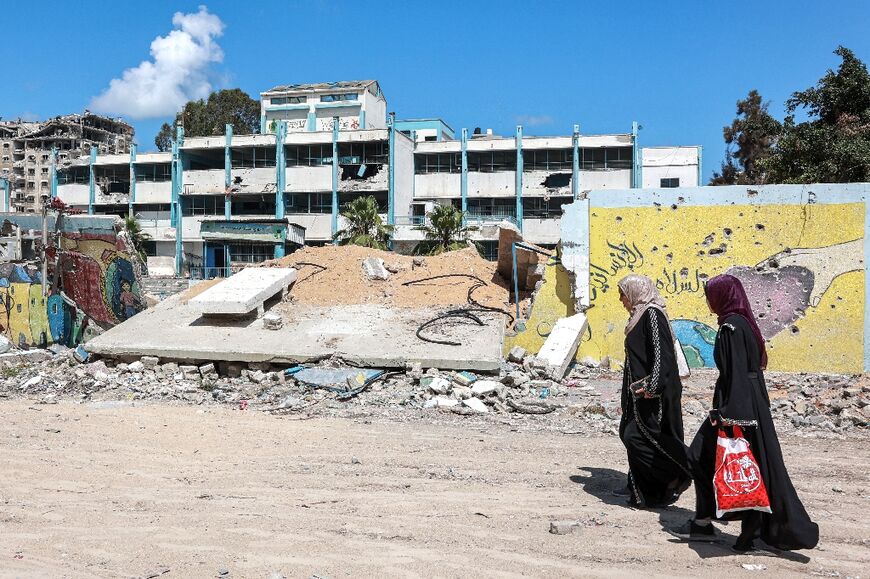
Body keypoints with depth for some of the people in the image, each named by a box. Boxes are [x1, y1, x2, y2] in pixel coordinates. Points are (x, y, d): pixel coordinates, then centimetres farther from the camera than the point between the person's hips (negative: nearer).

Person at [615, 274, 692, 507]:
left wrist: (651, 386, -27)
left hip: (653, 392, -10)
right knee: (629, 433, 12)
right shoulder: (640, 315, 14)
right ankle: (639, 487, 21)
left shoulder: (652, 315, -15)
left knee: (636, 436, -10)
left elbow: (661, 353, -22)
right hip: (640, 390, 10)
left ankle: (676, 477, 1)